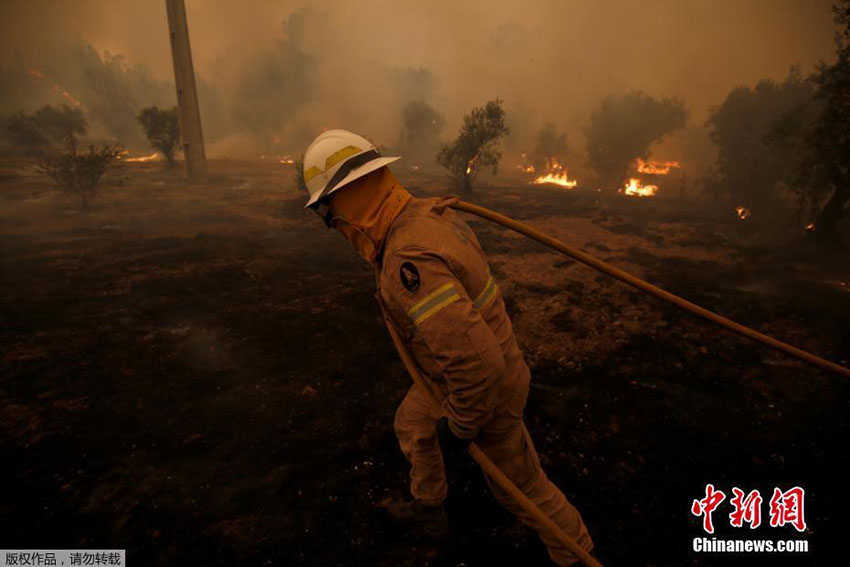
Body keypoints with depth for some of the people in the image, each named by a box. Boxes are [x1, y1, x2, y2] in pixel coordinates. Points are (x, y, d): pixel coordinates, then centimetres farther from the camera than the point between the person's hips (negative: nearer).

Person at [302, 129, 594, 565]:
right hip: (456, 373, 9)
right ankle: (428, 510, 54)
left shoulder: (408, 260, -38)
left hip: (483, 390, -8)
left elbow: (478, 361, -41)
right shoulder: (430, 212, -9)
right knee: (413, 426, 28)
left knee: (518, 483, 16)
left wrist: (459, 427, -23)